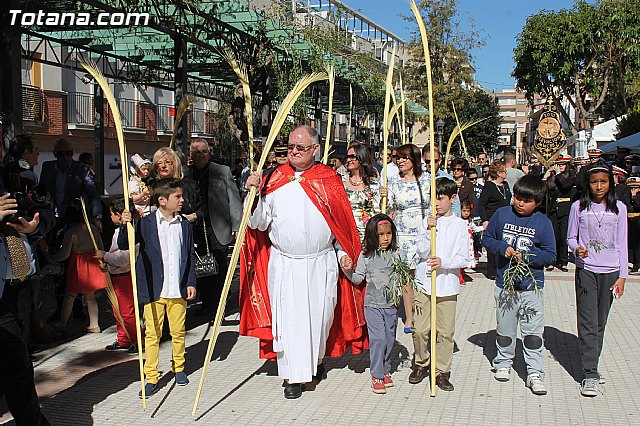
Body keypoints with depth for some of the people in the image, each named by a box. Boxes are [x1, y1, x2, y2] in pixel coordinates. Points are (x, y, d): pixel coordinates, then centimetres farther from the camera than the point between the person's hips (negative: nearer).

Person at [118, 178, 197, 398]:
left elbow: (190, 257, 10)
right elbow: (123, 245, -5)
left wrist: (191, 283, 5)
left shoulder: (185, 225, 7)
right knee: (152, 334, 3)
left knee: (178, 332, 13)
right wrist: (125, 225, -23)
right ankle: (151, 378, 12)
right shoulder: (146, 223, -3)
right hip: (154, 290, -2)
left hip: (178, 290, 3)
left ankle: (179, 367, 33)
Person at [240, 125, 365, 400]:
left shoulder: (329, 179, 3)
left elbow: (342, 221, 8)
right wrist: (255, 193, -12)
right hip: (284, 264, 0)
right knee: (289, 318, -2)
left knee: (320, 315, 11)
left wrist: (344, 253, 1)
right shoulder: (274, 180, 3)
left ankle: (315, 360, 36)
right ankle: (293, 376, 10)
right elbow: (260, 223, 1)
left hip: (322, 263, 1)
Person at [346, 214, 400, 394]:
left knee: (389, 339, 10)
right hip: (373, 304, -3)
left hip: (391, 305, 3)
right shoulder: (366, 255, -4)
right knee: (378, 338, -9)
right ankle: (376, 375, 2)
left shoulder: (395, 255, 4)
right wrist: (349, 271, -18)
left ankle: (385, 371, 27)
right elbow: (359, 279, -2)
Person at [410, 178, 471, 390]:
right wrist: (429, 230, -16)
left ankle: (441, 370, 16)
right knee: (420, 329, 4)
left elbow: (464, 259, -3)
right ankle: (421, 363, 25)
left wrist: (443, 262, -17)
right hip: (424, 284, 1)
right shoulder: (427, 221, 4)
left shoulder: (460, 225, 1)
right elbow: (422, 252, -5)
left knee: (445, 331, 3)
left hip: (447, 286, -1)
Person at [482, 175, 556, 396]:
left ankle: (535, 373, 9)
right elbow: (487, 239, 7)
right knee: (504, 329, 15)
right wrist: (502, 247, -12)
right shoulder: (501, 214, -1)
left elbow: (550, 254, -3)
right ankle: (503, 363, 33)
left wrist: (526, 256, -17)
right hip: (504, 284, 2)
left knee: (533, 332, 1)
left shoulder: (543, 222, -4)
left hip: (532, 287, -1)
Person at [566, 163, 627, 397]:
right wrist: (577, 249, -16)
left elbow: (621, 244, 5)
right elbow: (571, 237, 7)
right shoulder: (579, 207, 0)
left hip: (610, 271, 2)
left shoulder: (619, 208, 3)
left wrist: (622, 276, 1)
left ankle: (591, 366, 22)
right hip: (586, 270, -2)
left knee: (600, 323, 8)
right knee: (588, 323, -6)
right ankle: (590, 375, -3)